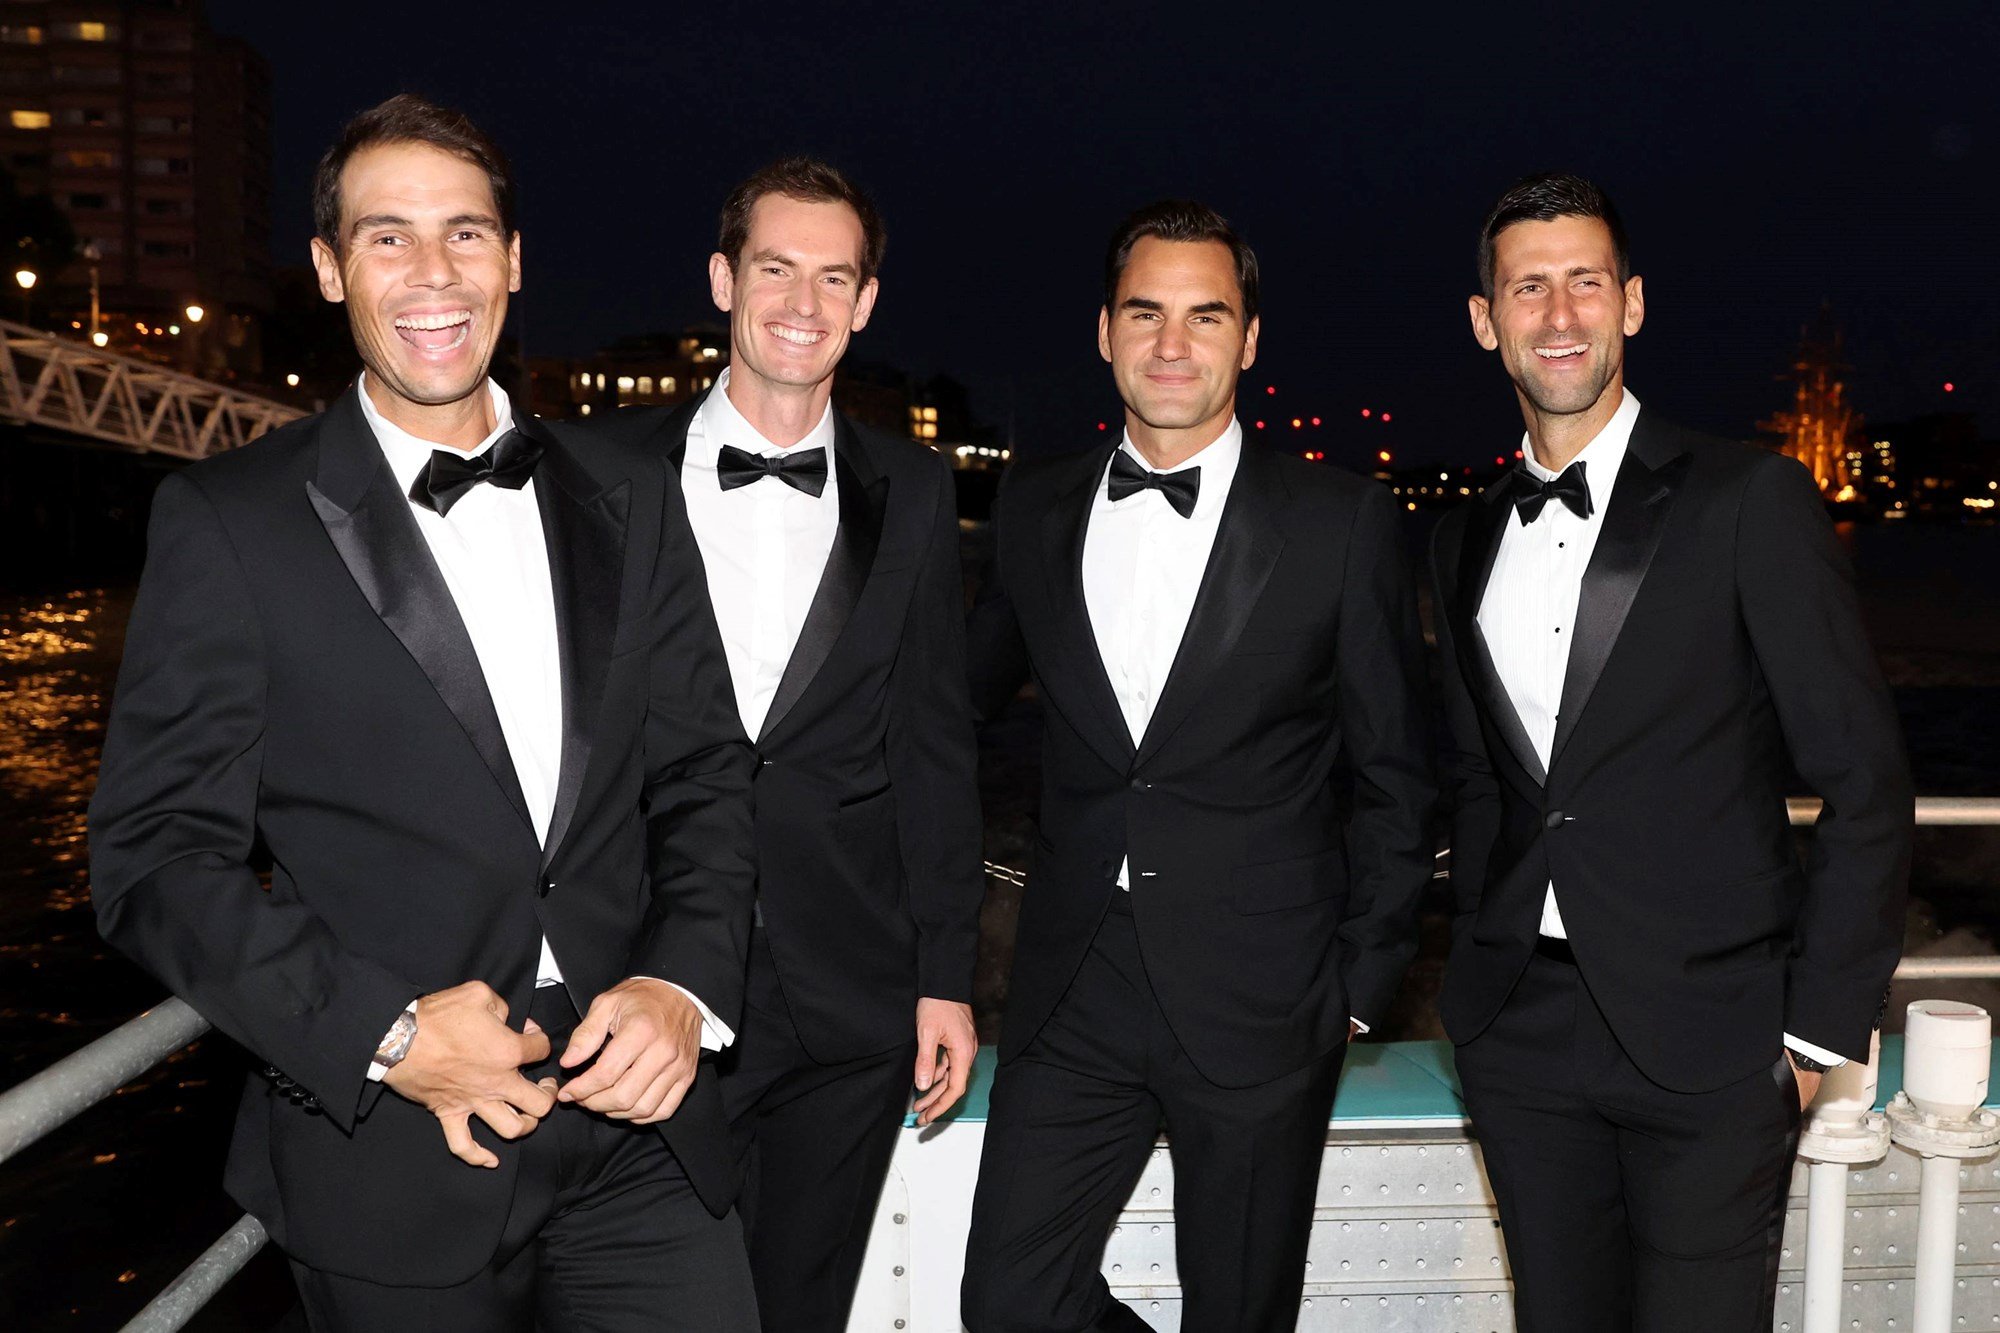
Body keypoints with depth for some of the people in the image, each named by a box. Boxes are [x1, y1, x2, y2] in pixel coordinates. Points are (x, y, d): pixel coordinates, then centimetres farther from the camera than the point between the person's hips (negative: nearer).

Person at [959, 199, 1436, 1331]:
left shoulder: (1343, 522, -5)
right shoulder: (1035, 508, 5)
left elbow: (1393, 780, 0)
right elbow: (968, 690, 15)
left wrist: (1362, 984, -1)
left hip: (1259, 1002, -3)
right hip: (1076, 992, 3)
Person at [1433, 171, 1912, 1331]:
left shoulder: (1752, 500, -6)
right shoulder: (1467, 540, 10)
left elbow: (1865, 782, -6)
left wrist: (1821, 1025, -7)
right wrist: (1484, 953, 8)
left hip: (1708, 1040, -4)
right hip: (1520, 1035, 5)